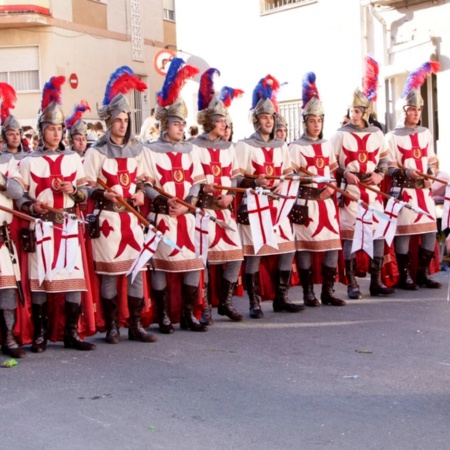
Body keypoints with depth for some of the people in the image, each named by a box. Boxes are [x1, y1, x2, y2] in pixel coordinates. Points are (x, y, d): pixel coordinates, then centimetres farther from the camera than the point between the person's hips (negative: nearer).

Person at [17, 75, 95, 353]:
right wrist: (32, 207, -19)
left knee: (74, 277, 0)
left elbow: (85, 193, 9)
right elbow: (20, 197, 1)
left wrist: (73, 190, -12)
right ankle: (40, 334, 10)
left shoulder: (74, 159, 10)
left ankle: (72, 333, 9)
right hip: (41, 226, -2)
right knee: (40, 279, -1)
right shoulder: (29, 161, 3)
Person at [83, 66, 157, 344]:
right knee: (110, 272, 1)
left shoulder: (136, 149, 10)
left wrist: (141, 193, -2)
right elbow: (88, 187, -5)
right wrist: (105, 194, -23)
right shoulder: (97, 151, -4)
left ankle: (136, 325, 12)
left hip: (133, 216, 4)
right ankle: (112, 326, 12)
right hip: (108, 218, -4)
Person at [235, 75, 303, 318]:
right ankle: (255, 303, 3)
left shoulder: (281, 146, 14)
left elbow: (289, 174, 15)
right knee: (253, 252, -6)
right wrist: (254, 181, -22)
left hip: (278, 204, 5)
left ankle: (281, 298, 16)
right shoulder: (244, 146, -1)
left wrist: (281, 184, -6)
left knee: (288, 250, 4)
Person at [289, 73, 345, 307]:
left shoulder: (327, 145, 14)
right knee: (305, 246, -2)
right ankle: (308, 293, 7)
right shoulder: (296, 146, -2)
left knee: (333, 245, 3)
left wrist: (331, 187, -2)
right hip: (306, 202, -5)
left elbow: (334, 172, 17)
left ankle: (328, 291, 12)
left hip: (326, 201, 5)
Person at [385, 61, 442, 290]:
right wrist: (406, 172, -22)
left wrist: (430, 175, -2)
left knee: (431, 230, 3)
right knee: (403, 231, -4)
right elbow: (389, 167, -6)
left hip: (424, 189, 5)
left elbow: (432, 161, 16)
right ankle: (405, 275, 5)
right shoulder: (393, 136, -3)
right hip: (404, 190, -5)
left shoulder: (426, 134, 13)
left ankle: (423, 273, 14)